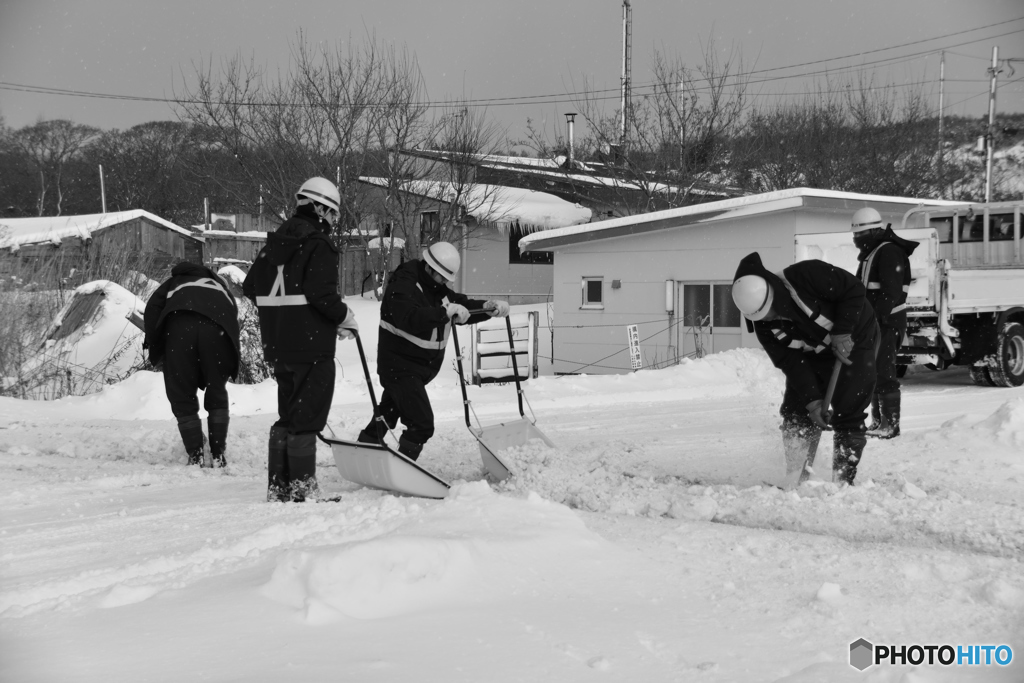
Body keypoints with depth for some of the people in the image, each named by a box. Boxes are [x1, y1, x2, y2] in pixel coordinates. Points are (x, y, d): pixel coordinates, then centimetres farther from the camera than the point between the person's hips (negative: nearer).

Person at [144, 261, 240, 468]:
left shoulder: (174, 284, 37)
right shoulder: (218, 284, 41)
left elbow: (152, 307, 15)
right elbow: (234, 312, 27)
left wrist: (153, 346, 17)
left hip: (179, 325, -1)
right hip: (217, 326, 1)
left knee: (181, 397, 12)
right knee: (217, 394, 18)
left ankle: (195, 456, 6)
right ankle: (218, 455, 14)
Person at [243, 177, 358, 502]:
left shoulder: (274, 242, 12)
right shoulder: (319, 246, -12)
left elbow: (250, 287, 15)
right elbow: (323, 295, -21)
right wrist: (347, 319, -5)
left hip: (278, 345, 8)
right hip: (312, 345, -8)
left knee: (288, 415, 16)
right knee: (307, 417, -3)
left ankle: (278, 487, 17)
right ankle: (301, 488, -3)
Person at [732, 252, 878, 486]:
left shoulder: (807, 275, -33)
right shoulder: (763, 327, -16)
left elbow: (854, 290, -25)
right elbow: (792, 364, -16)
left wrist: (841, 333, -30)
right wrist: (812, 400, -24)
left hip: (853, 342, -5)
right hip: (812, 357, 5)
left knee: (848, 415, -10)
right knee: (797, 415, -2)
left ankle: (844, 481, -4)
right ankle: (796, 480, 6)